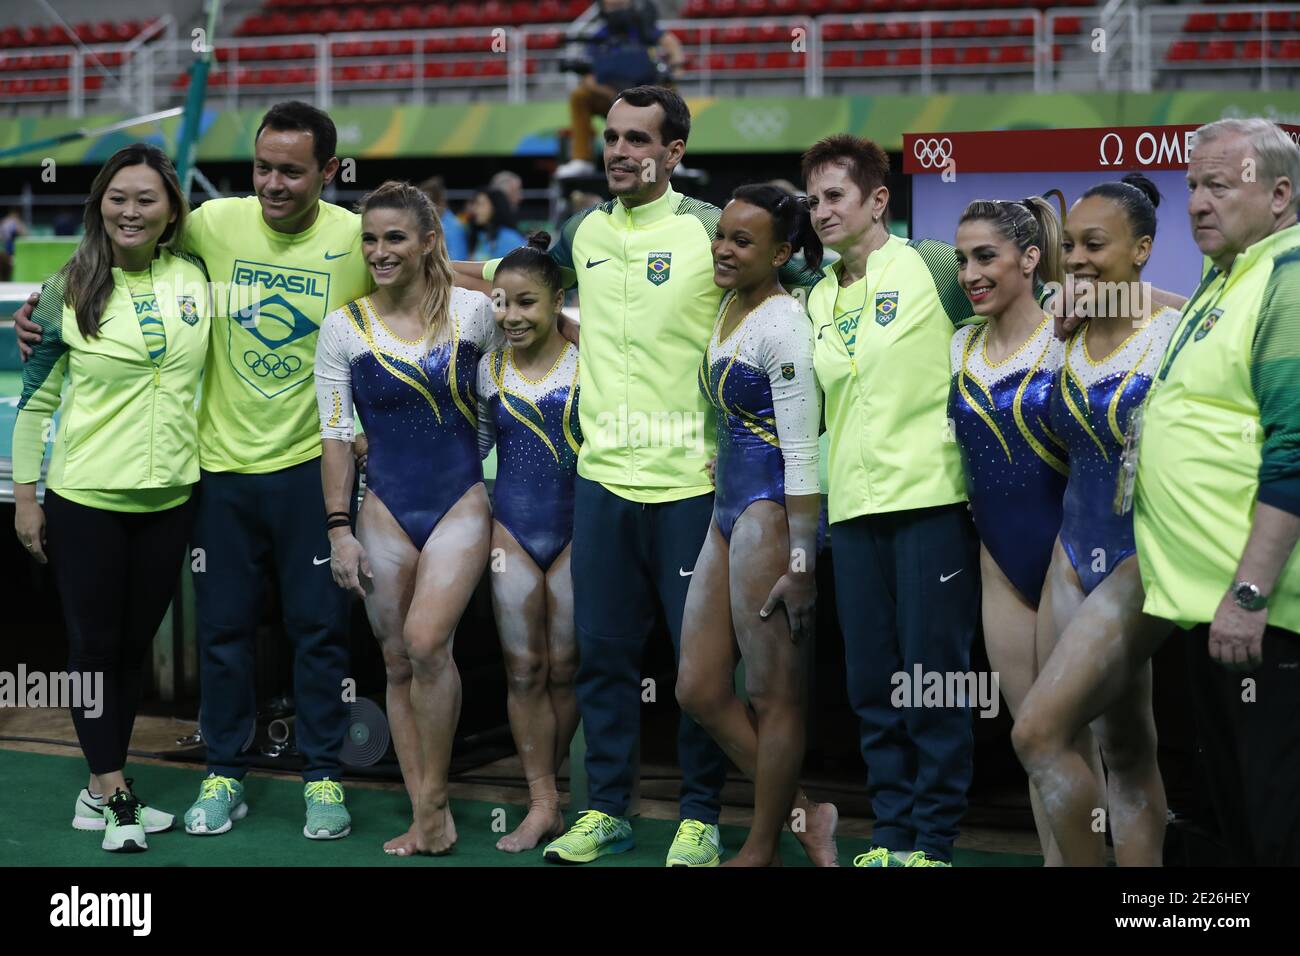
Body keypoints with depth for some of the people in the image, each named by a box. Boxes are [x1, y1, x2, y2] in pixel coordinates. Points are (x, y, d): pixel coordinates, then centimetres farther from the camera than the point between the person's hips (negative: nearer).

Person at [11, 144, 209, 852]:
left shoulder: (196, 279, 0)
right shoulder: (68, 291, -6)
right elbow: (35, 400, 0)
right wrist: (25, 493, -2)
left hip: (168, 497, 3)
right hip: (85, 498, -3)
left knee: (135, 646, 11)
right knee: (94, 644, 4)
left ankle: (101, 792, 23)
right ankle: (115, 794, 12)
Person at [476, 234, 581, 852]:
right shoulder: (491, 370, 4)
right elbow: (473, 447, 15)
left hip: (575, 530, -2)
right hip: (512, 531, 2)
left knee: (563, 669, 4)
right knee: (524, 671, 1)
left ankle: (545, 784, 18)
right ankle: (543, 805, 5)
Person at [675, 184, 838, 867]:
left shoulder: (783, 324, -14)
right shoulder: (730, 306, 12)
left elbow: (802, 450, -17)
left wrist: (800, 563, -20)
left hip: (772, 511, -10)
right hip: (728, 507, 10)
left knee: (773, 695, 1)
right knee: (699, 691, 9)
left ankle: (762, 849, 12)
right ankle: (804, 815, 18)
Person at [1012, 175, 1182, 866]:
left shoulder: (1179, 332, -11)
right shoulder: (1068, 338, 8)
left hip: (1143, 557, -6)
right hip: (1076, 553, 6)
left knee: (1037, 733, -14)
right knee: (1125, 749, 9)